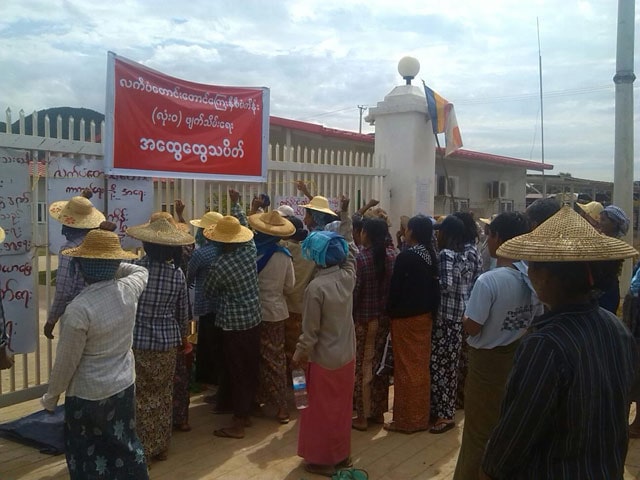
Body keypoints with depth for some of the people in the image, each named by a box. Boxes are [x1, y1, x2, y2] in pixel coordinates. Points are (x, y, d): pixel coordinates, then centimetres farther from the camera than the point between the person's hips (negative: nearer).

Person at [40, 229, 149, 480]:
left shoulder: (78, 309, -27)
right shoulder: (128, 290, -11)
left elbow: (66, 362, -17)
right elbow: (141, 271, 16)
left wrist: (51, 395, -1)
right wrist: (113, 267, 10)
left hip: (87, 395, -5)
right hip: (124, 385, 5)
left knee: (85, 455, 15)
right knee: (125, 445, 22)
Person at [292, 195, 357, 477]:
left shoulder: (316, 287, -23)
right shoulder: (348, 276, -8)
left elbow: (310, 332, -18)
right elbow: (350, 248, 12)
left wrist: (298, 357, -4)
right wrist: (344, 216, 20)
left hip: (324, 359, -6)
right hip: (347, 356, 6)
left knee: (322, 410, 10)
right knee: (342, 407, 19)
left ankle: (323, 460, 23)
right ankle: (342, 455, 33)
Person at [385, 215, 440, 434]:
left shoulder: (405, 256, -18)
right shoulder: (431, 256, 3)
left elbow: (395, 287, -15)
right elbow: (434, 286, 8)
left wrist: (390, 311, -1)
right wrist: (432, 311, 14)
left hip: (405, 317, -7)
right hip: (425, 316, 7)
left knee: (406, 368, 1)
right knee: (421, 366, 14)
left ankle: (405, 420, 10)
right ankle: (421, 417, 24)